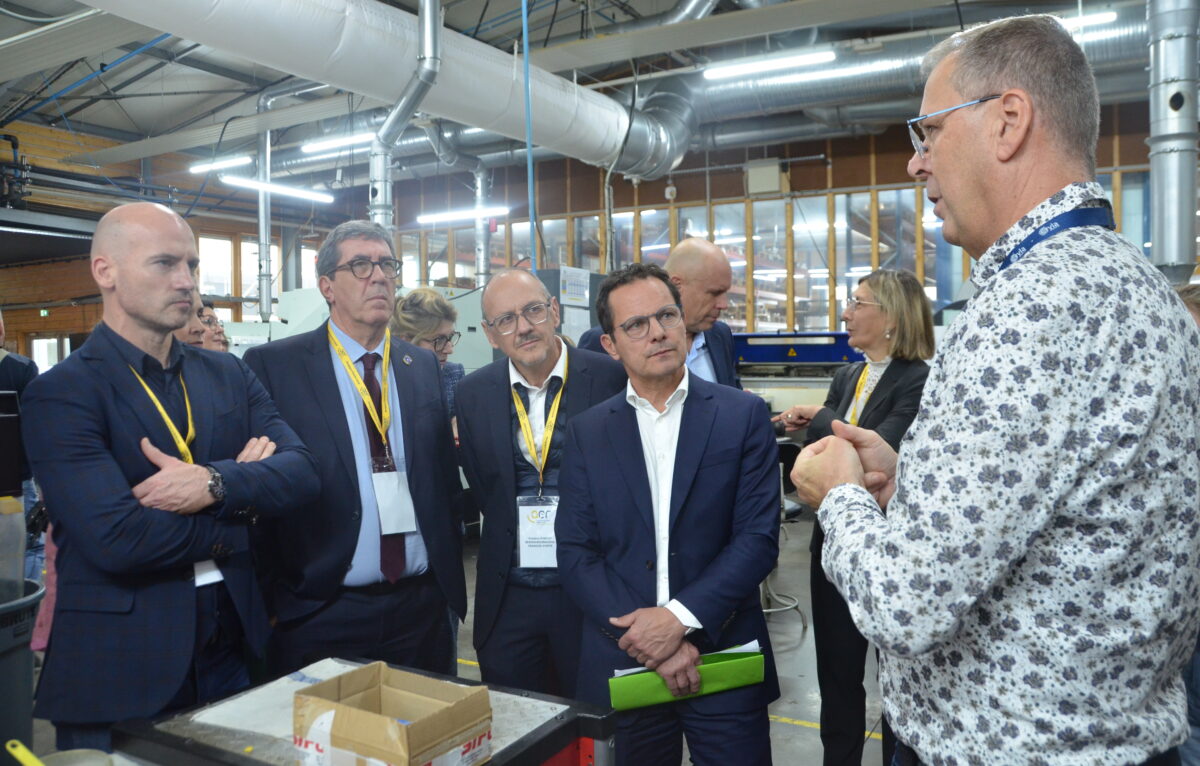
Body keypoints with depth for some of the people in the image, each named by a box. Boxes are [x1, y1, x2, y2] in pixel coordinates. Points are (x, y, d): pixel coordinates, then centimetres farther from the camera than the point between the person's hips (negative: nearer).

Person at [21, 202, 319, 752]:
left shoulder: (228, 376, 6)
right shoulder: (59, 395, -10)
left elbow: (302, 473, -5)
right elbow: (118, 538, -21)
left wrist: (214, 481, -22)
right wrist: (244, 496, -9)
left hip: (233, 650, 5)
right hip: (119, 673, -4)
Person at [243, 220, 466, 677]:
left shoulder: (424, 366, 7)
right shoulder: (273, 365, -5)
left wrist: (451, 578, 9)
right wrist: (272, 596, -6)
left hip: (422, 607, 4)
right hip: (319, 616, -3)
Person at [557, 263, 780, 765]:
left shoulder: (743, 416, -2)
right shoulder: (586, 432, 3)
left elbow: (759, 537, -7)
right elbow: (575, 553, -2)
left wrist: (682, 618, -16)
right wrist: (646, 638, -13)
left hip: (724, 656, -1)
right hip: (620, 665, 1)